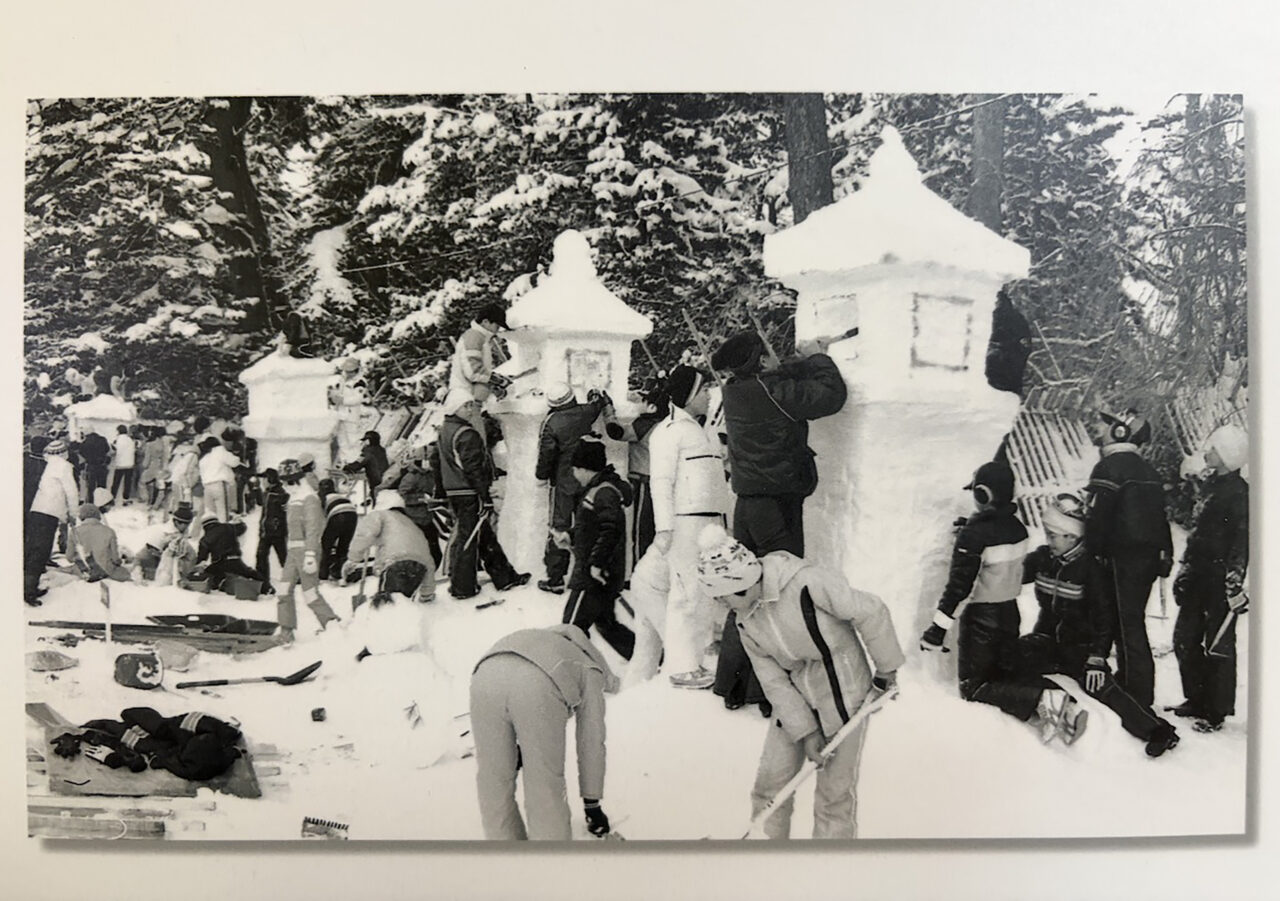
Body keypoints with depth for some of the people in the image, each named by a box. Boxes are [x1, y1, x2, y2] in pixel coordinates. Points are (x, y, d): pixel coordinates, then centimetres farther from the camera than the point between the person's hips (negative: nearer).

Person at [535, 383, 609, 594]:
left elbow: (546, 454, -12)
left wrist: (541, 476, 4)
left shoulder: (551, 423, -14)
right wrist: (598, 395, 41)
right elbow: (601, 402, 19)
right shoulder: (585, 413, -3)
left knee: (559, 527, 3)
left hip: (564, 483, -4)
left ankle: (555, 579, 6)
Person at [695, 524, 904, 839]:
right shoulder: (746, 623, -4)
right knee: (769, 784, 7)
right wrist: (804, 731, -11)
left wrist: (886, 669, -9)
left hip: (845, 697, -5)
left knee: (835, 792, 4)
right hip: (795, 704, 6)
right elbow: (774, 681, -3)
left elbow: (871, 612, -20)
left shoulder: (806, 582, -27)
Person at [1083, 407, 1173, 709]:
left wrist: (1091, 555, -12)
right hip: (1150, 555, 8)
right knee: (1130, 621, 15)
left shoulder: (1109, 467, -12)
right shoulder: (1148, 471, 16)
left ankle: (1139, 694, 0)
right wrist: (1165, 555, 21)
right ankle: (1128, 684, 23)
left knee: (1127, 625, -3)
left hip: (1121, 557, -8)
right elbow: (1160, 517, 18)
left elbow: (1097, 517, -17)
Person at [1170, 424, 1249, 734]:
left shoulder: (1239, 492, -12)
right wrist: (1185, 568, 23)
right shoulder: (1212, 486, 15)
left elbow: (1242, 541, -17)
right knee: (1185, 638, 12)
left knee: (1218, 644, -1)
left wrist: (1234, 581, -22)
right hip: (1199, 574, 9)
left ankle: (1216, 711, 8)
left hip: (1220, 578, -9)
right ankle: (1196, 699, 25)